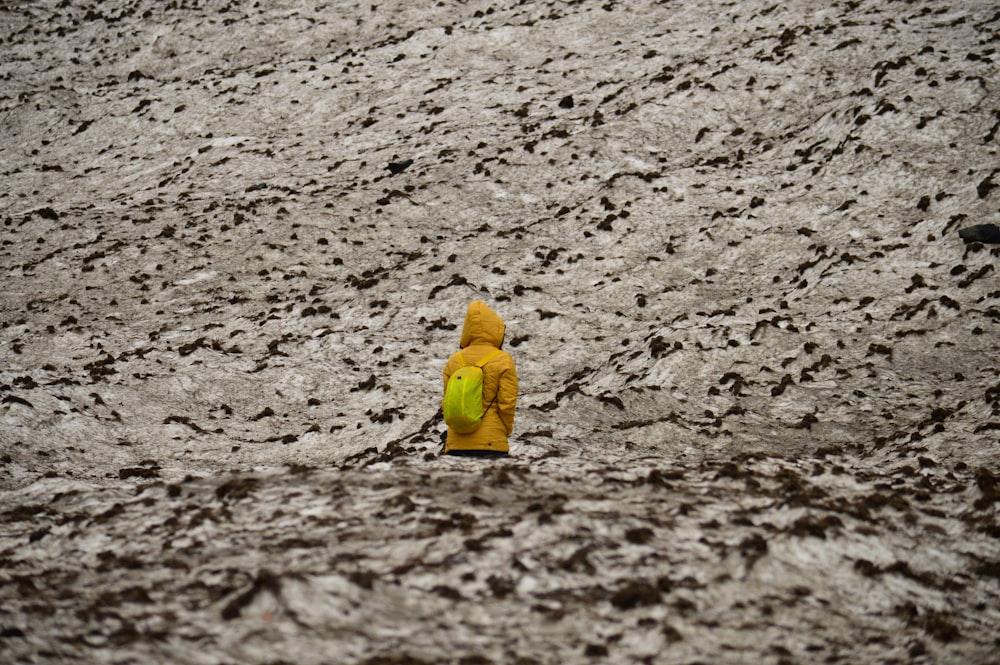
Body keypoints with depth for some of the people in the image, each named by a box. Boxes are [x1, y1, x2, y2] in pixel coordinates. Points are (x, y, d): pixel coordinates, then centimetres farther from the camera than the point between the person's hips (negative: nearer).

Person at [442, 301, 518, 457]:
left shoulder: (453, 361, 8)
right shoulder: (503, 360, -4)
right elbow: (507, 403, -6)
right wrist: (506, 430, 10)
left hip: (456, 444, 4)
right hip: (491, 444, -4)